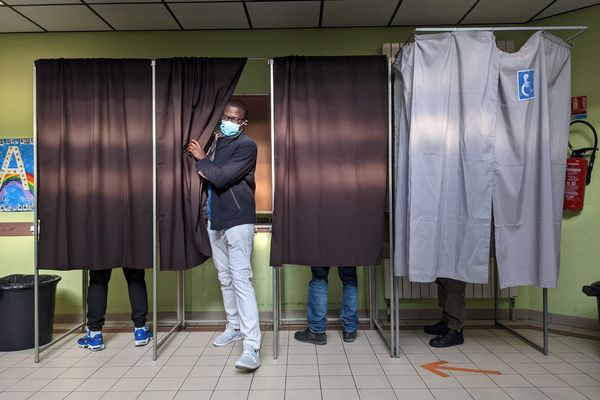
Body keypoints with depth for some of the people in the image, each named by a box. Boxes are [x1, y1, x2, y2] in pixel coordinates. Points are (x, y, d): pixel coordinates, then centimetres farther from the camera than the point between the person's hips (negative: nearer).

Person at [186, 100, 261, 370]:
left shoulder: (246, 146, -10)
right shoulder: (216, 141, 13)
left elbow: (221, 177, -19)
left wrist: (201, 158, -5)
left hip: (238, 220, -8)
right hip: (215, 219, 8)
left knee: (241, 279, -14)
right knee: (225, 278, 15)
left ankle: (252, 347, -14)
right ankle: (234, 326, 30)